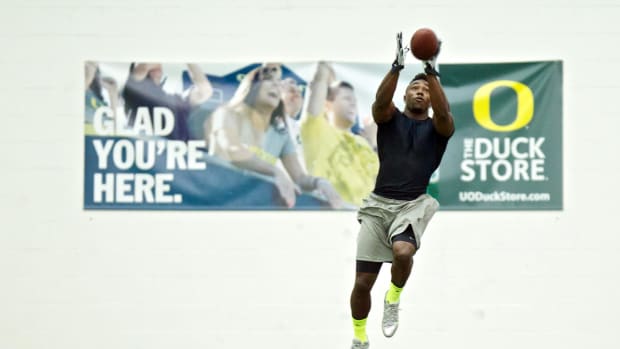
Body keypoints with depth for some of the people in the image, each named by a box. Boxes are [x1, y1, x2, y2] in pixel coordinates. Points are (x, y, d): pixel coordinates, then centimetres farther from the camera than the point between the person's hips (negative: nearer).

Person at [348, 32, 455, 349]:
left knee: (403, 252, -35)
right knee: (362, 283, 0)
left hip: (414, 205, -1)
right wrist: (398, 66, -29)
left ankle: (393, 298, -3)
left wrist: (432, 72, -27)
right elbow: (380, 100, -15)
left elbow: (443, 112, -17)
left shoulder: (437, 128, 7)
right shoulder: (389, 118, 9)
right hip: (378, 204, 1)